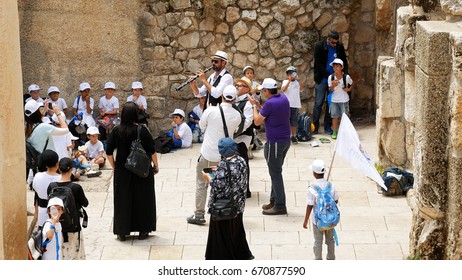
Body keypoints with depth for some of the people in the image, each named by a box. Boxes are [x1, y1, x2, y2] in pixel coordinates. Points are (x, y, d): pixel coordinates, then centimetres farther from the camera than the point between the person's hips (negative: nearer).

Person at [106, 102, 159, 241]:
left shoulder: (116, 131, -8)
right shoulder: (142, 130, -14)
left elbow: (109, 152, -4)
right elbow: (152, 151, -9)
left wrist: (114, 167, 9)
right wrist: (156, 166, 5)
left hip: (122, 171, 1)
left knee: (123, 200, 11)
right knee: (142, 199, 12)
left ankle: (122, 232, 13)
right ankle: (143, 230, 17)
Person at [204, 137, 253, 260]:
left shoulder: (223, 165, -24)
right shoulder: (241, 161, -1)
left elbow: (218, 186, -24)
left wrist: (208, 178, -7)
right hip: (238, 203, 7)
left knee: (221, 232, 7)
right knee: (236, 229, 22)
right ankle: (241, 254, 32)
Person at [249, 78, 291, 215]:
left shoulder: (270, 103, -21)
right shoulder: (284, 99, 5)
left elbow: (257, 121, -12)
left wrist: (254, 105, 1)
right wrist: (258, 105, 16)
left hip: (275, 142, -9)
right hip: (286, 139, 9)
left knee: (275, 173, -2)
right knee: (276, 171, 19)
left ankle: (280, 206, 1)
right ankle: (274, 201, 27)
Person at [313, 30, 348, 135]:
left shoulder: (339, 47, 1)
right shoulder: (319, 46, -9)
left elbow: (344, 61, 10)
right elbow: (318, 64, -10)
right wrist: (329, 75, -17)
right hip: (322, 79, -3)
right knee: (318, 103, -1)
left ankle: (328, 127, 13)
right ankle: (315, 127, 5)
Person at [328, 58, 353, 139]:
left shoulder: (346, 77, -12)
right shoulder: (331, 77, -9)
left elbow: (351, 83, 11)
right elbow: (330, 90, -2)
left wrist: (349, 88, -7)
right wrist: (333, 86, -22)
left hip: (344, 100, -1)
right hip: (334, 100, 1)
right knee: (335, 116, -1)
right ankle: (334, 132, 8)